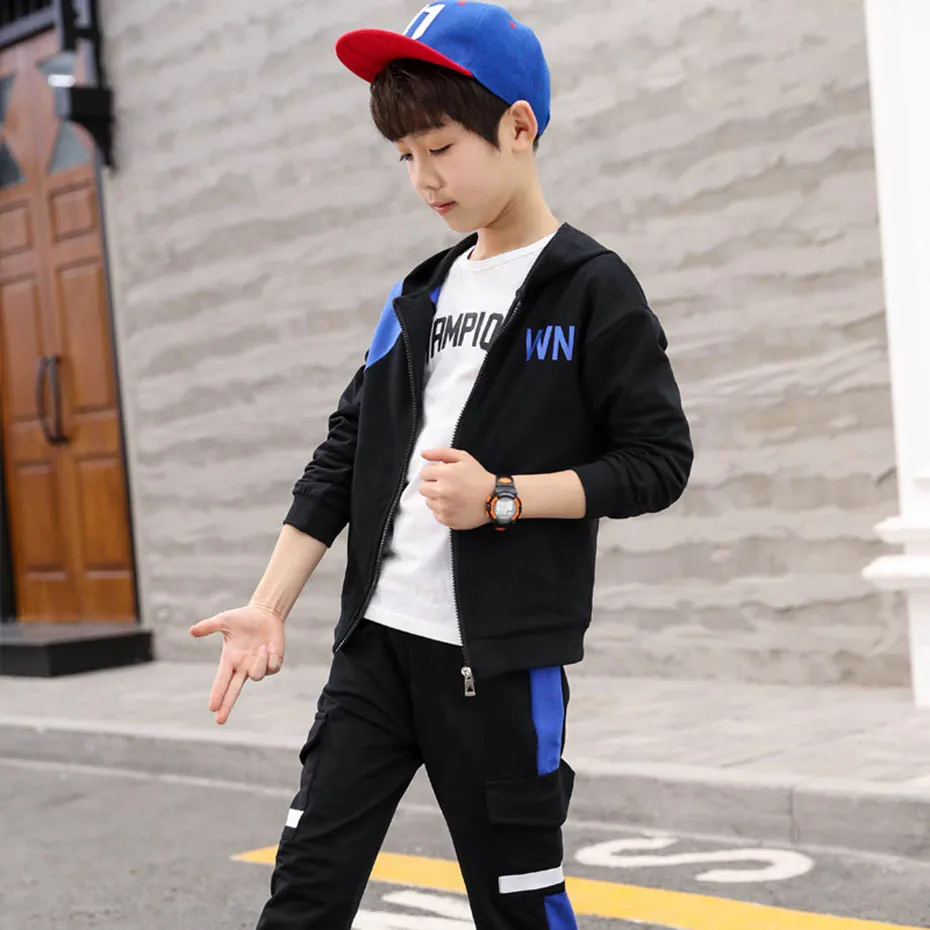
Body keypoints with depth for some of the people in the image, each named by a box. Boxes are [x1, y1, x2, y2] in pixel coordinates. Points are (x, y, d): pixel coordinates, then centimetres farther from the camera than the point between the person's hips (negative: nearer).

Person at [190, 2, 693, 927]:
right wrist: (269, 604, 6)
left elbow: (658, 460, -8)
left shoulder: (592, 288, -5)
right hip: (377, 642, 6)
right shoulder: (419, 295, 13)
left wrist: (502, 497, -18)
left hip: (504, 659, -5)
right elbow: (343, 457, 13)